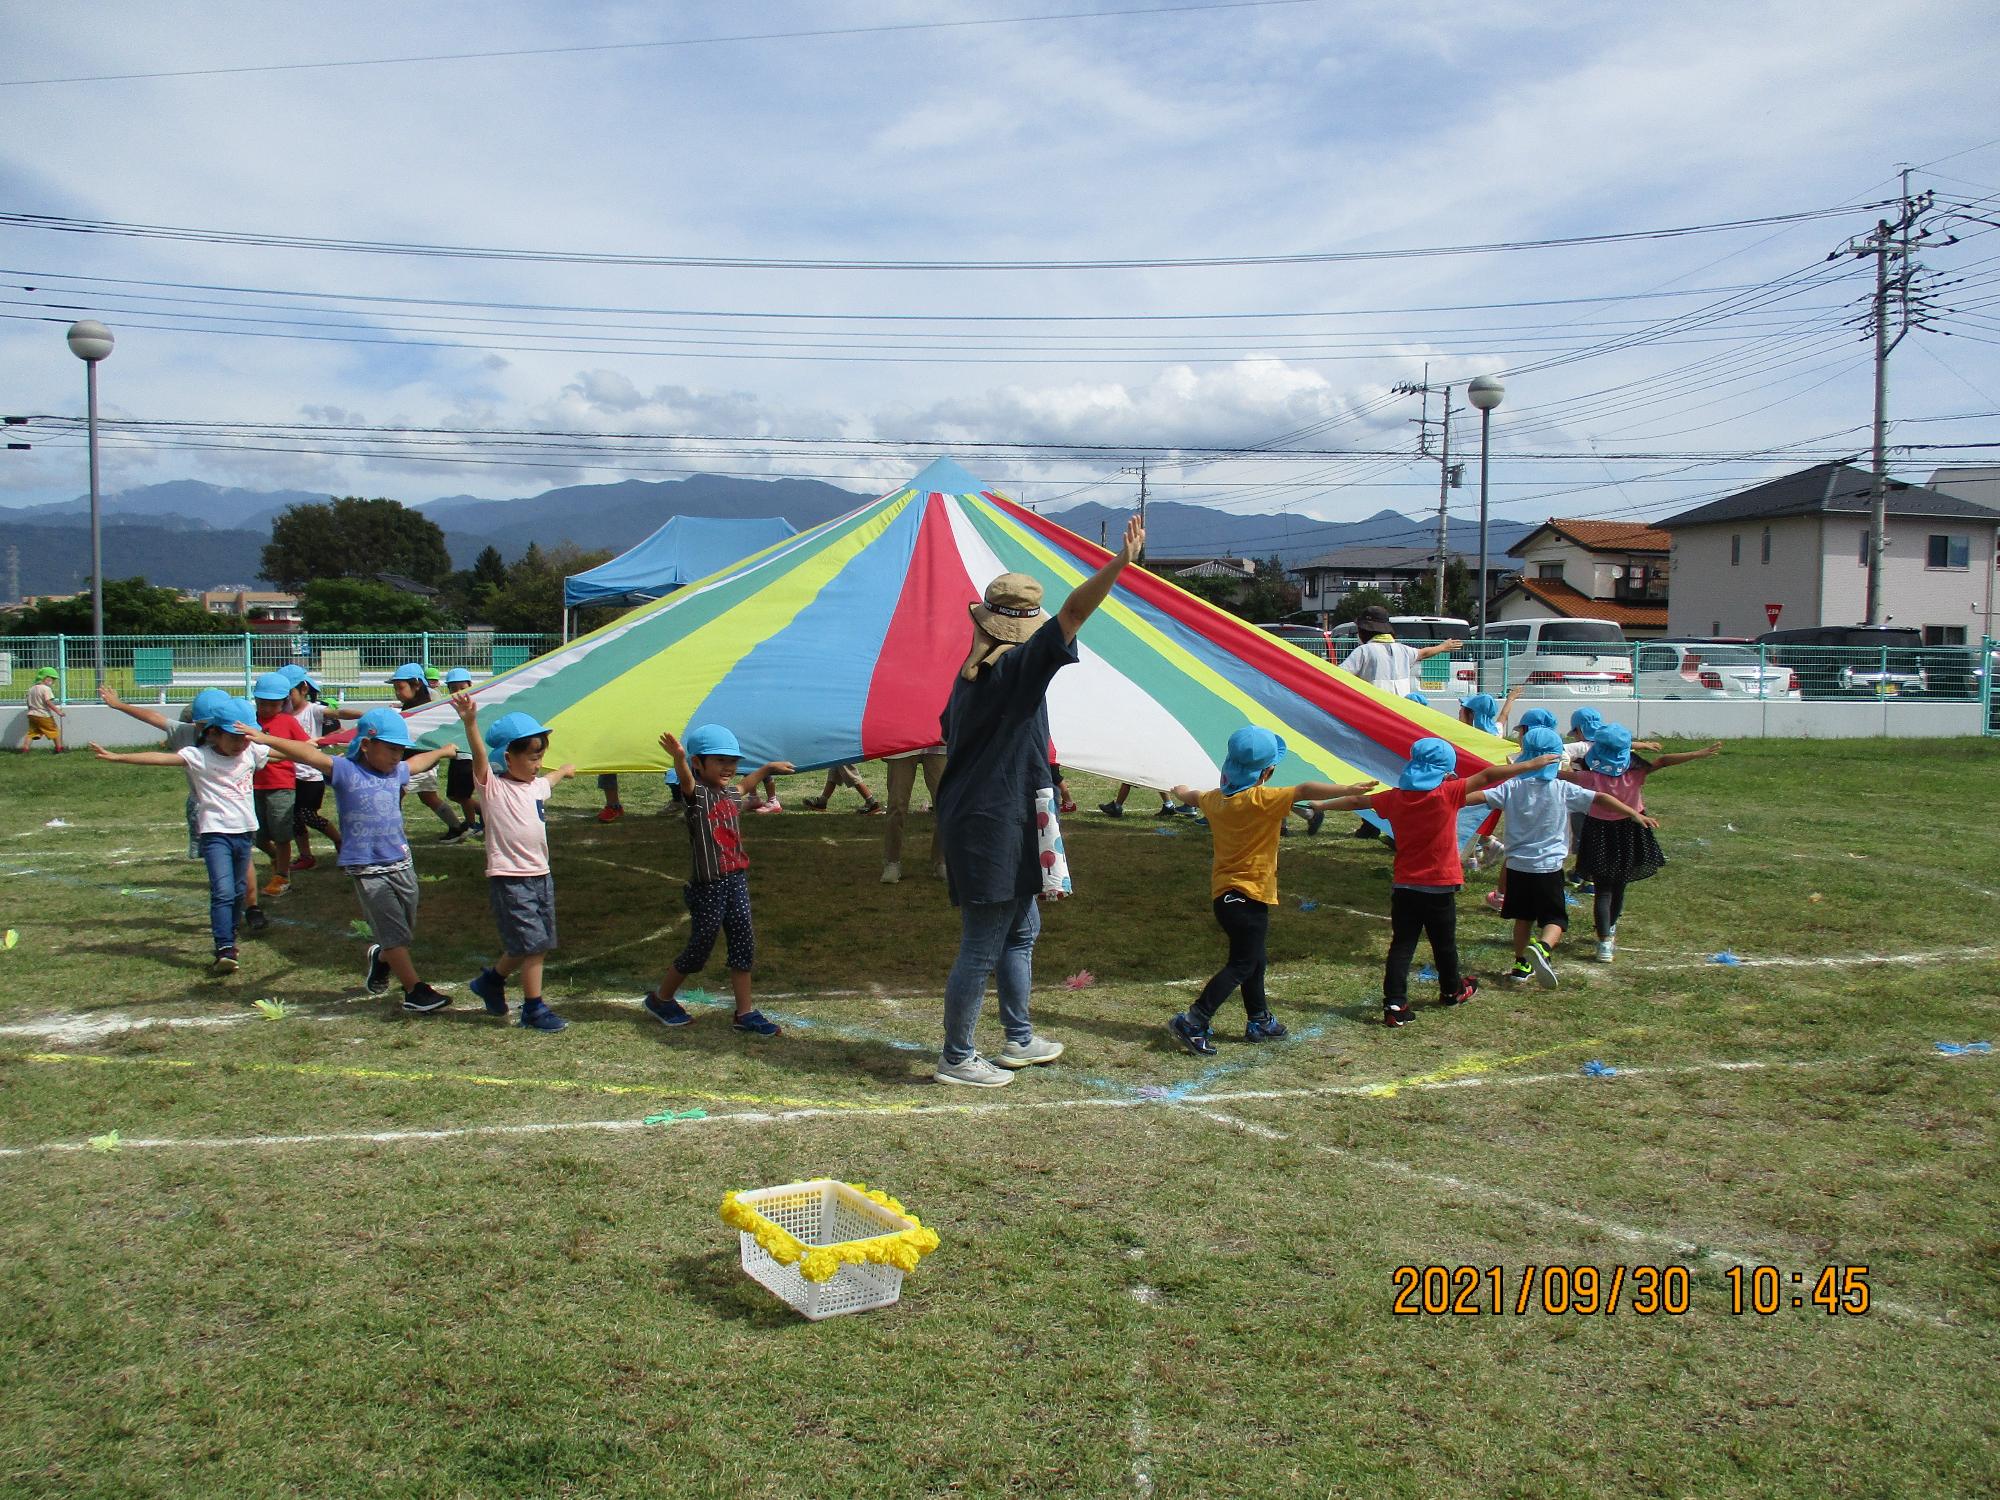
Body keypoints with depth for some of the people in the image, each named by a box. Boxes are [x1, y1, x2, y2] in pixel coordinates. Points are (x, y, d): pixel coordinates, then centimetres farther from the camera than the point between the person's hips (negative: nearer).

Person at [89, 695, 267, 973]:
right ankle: (224, 950, -18)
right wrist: (117, 757, -24)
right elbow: (160, 758, -16)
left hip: (244, 831, 5)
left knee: (238, 892, 16)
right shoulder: (198, 757, -8)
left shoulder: (252, 752, 6)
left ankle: (229, 938, 33)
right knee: (223, 891, -17)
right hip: (215, 832, -5)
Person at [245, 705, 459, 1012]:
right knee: (394, 934, -5)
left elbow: (419, 761, 34)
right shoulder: (345, 771, -7)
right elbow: (309, 754, -19)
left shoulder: (397, 773, 13)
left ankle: (379, 959, 43)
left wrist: (443, 751, 53)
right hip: (368, 869, -7)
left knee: (405, 932, 14)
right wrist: (265, 739, -29)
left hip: (402, 864, 7)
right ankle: (415, 991, 2)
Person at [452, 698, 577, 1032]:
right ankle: (534, 1008, 4)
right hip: (509, 879, -8)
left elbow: (550, 780, 36)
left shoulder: (537, 785, 11)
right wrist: (469, 722, -47)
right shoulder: (493, 787, -10)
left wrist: (564, 770, 58)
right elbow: (480, 756, -29)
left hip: (540, 876, 8)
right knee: (531, 943, -8)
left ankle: (492, 979, 35)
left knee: (539, 944, 13)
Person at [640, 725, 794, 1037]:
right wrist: (679, 757, -59)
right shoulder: (696, 794, -12)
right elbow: (686, 778, -36)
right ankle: (660, 998, 26)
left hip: (737, 880, 7)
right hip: (707, 885, -7)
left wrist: (767, 768, 50)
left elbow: (743, 785, 37)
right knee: (701, 947, 4)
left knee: (744, 943, 5)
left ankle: (745, 1012, 13)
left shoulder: (731, 795, 11)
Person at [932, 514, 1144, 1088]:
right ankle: (956, 1059, 12)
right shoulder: (1017, 666, -16)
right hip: (994, 830, -10)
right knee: (981, 949, 1)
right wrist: (1120, 563, -36)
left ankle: (1019, 1041, 34)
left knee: (1021, 930, 23)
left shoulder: (971, 673, 9)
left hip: (970, 821, 10)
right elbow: (1072, 614, -28)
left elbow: (950, 739, 18)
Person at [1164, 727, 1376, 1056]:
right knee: (1241, 965, -3)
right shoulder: (1262, 799, -18)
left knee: (1253, 959, 21)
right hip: (1249, 896, -9)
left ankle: (1260, 1022, 33)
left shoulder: (1215, 800, 6)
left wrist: (1180, 791, 50)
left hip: (1223, 893, 9)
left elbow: (1190, 797, 28)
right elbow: (1304, 790, -28)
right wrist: (1348, 790, -28)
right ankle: (1192, 1022, -9)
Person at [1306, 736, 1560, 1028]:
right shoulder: (1447, 794, -14)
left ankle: (1394, 1004, -6)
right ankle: (1452, 991, 38)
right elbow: (1487, 777, -12)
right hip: (1440, 887, -2)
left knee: (1401, 945, 3)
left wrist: (1322, 804, 26)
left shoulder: (1394, 798, -2)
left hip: (1404, 887, 2)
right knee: (1444, 943, 17)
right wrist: (1533, 764, -7)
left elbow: (1356, 801, 10)